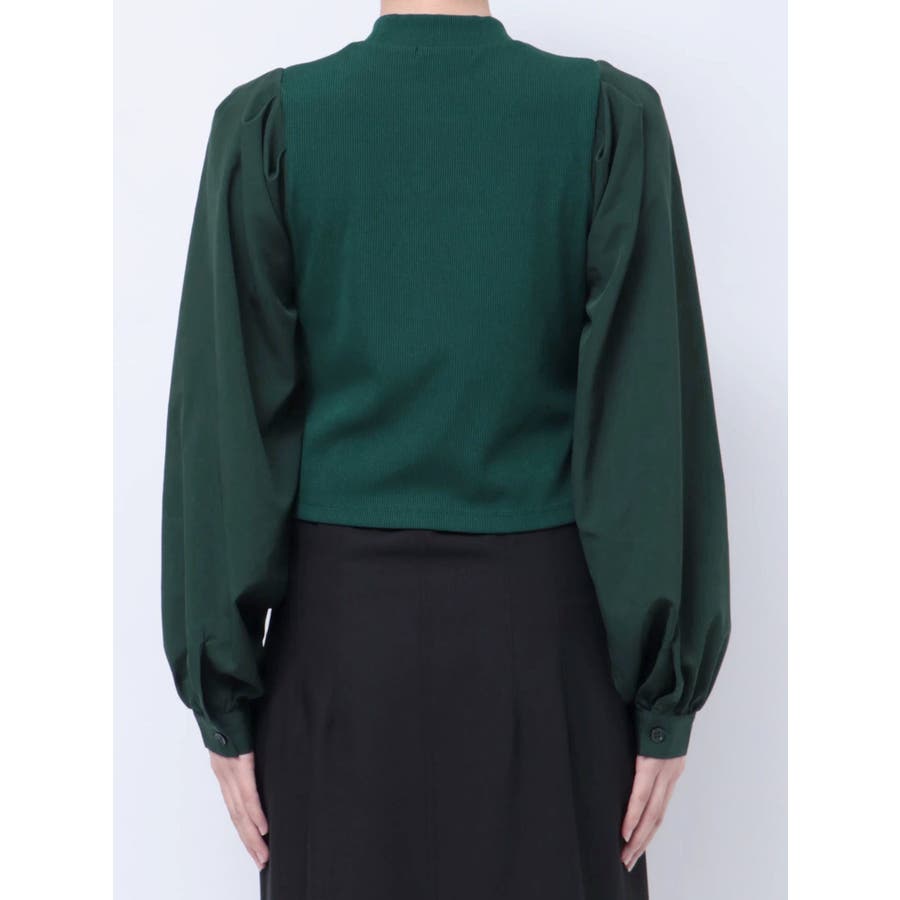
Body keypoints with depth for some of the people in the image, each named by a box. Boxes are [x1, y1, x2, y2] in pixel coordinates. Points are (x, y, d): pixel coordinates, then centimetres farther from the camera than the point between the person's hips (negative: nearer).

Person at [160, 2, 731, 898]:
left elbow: (226, 420, -8)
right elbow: (656, 420, -10)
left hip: (347, 630, 1)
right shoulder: (615, 115, -5)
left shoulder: (266, 123, -4)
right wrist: (667, 697, -3)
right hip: (541, 635, 0)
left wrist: (222, 699, -1)